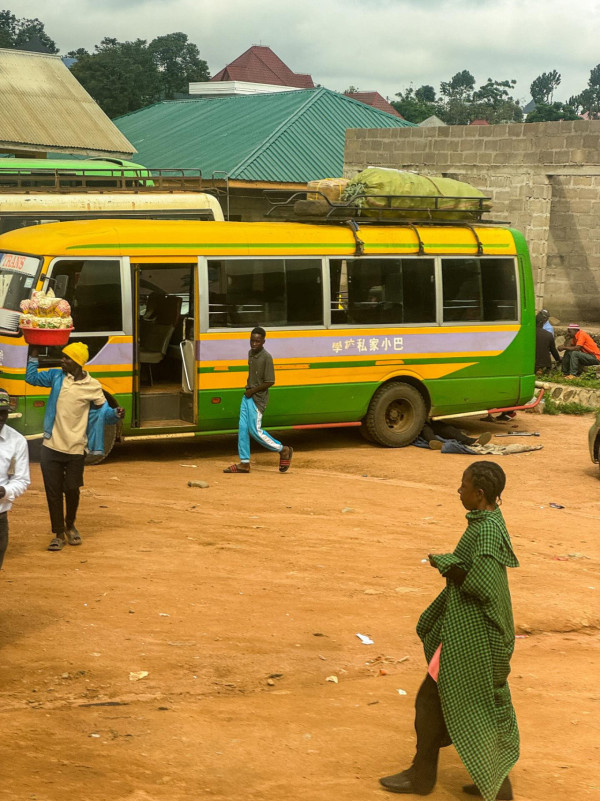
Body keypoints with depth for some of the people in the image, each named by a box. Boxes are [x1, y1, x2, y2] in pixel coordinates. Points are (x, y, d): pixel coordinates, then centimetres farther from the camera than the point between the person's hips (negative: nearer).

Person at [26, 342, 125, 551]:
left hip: (75, 450, -2)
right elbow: (31, 378, 11)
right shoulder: (57, 377, 1)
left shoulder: (92, 387, -6)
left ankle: (70, 526, 36)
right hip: (51, 448, 2)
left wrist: (116, 414, -19)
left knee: (72, 490, 10)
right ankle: (58, 533, 18)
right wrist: (33, 355, 1)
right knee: (53, 492, 5)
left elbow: (103, 411, 1)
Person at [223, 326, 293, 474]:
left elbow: (270, 382, -17)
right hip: (247, 395, 8)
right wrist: (248, 388, 12)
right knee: (243, 428, 4)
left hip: (258, 398, -8)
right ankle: (244, 463, 9)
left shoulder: (266, 357, -16)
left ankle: (283, 450, 6)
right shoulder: (250, 353, 9)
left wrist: (253, 390, -13)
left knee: (255, 430, -8)